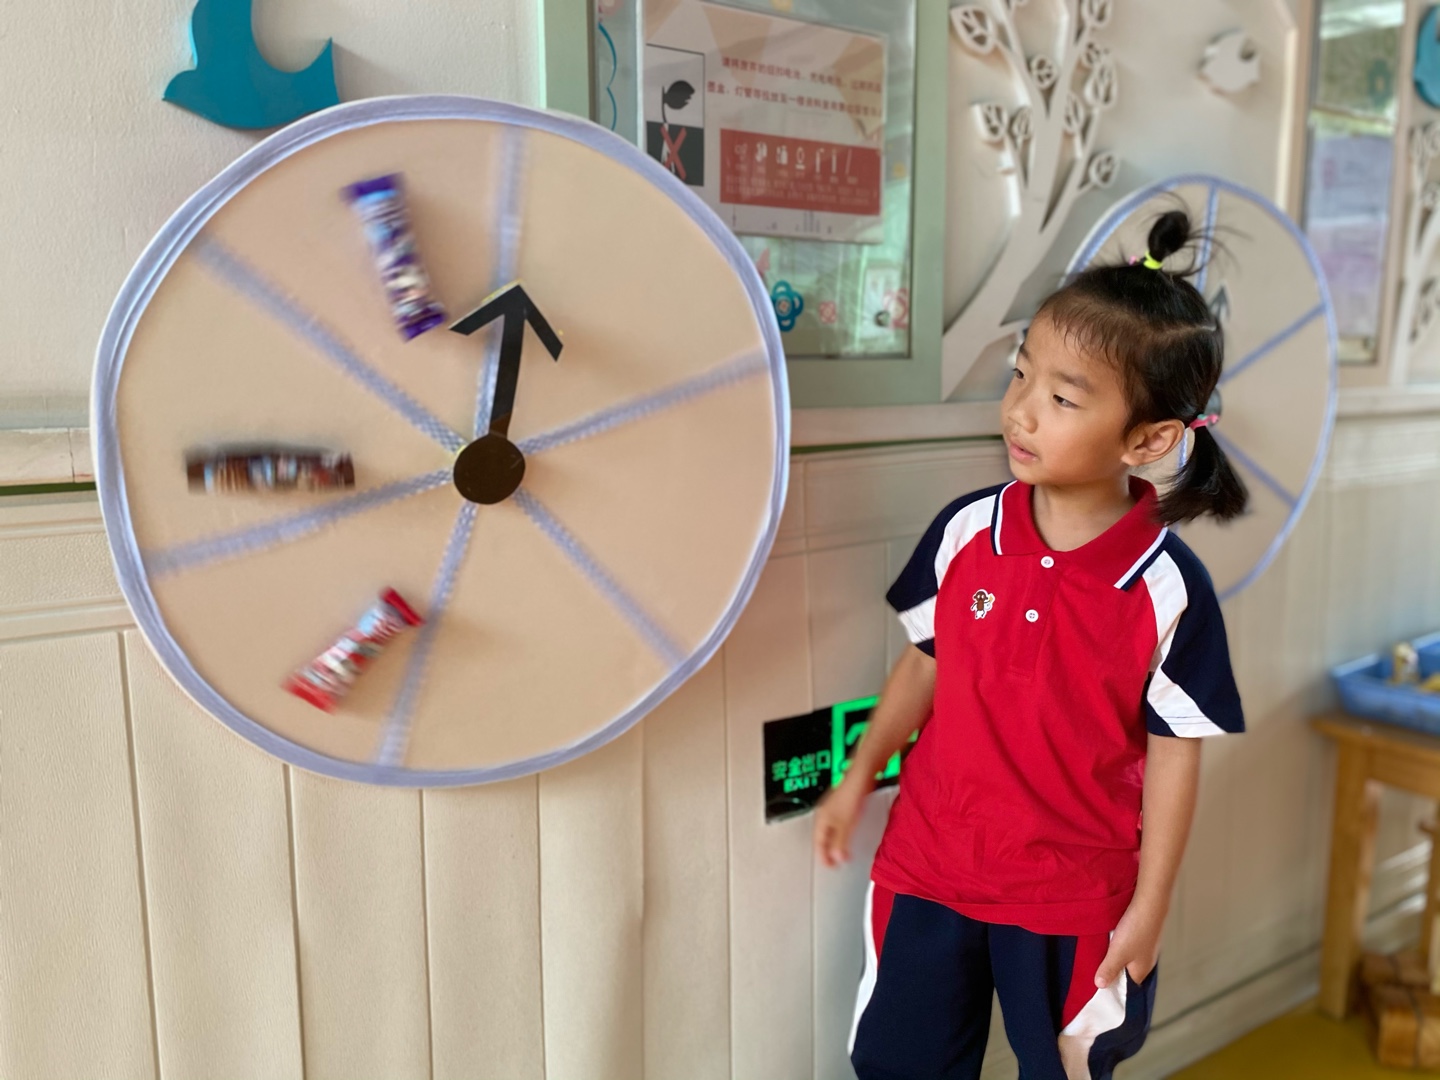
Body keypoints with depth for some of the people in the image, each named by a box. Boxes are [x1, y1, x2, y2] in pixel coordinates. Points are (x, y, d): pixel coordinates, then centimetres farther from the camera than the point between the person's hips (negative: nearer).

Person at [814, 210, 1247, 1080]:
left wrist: (1151, 904, -4)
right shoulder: (964, 531, -10)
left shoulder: (1168, 588, -18)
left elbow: (1175, 751, -9)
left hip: (1073, 896, -2)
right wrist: (860, 777, 9)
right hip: (927, 863, 3)